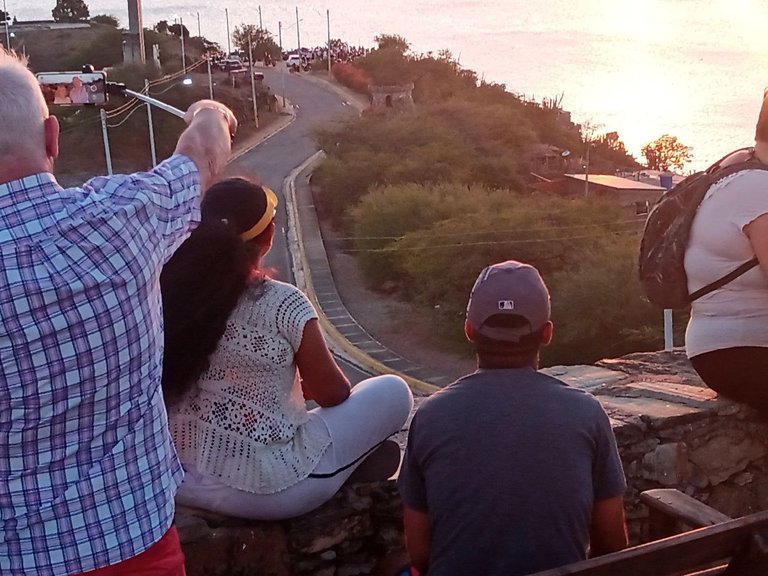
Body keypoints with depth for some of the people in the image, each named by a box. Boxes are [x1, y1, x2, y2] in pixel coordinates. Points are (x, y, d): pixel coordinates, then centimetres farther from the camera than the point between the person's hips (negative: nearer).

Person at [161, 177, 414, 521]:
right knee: (394, 391, 8)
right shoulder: (283, 304, -18)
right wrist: (305, 385, 17)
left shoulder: (172, 294, -5)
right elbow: (332, 394, -7)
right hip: (266, 491, -6)